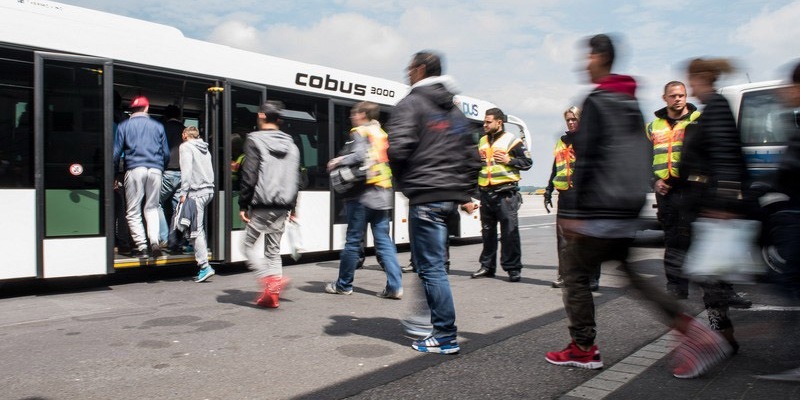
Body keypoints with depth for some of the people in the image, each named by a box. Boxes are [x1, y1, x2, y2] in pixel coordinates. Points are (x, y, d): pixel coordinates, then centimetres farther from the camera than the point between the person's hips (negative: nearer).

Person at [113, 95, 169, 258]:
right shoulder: (157, 126, 14)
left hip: (134, 170, -2)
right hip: (155, 170, 2)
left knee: (133, 211, 4)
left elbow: (116, 153, 5)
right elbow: (166, 154, 13)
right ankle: (154, 241, -7)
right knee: (152, 207, 11)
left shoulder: (123, 126, 9)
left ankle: (141, 246, -4)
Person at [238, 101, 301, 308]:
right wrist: (292, 207, 18)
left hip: (261, 205, -5)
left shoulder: (255, 140, -6)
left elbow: (249, 176, -11)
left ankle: (271, 278, -12)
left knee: (249, 244, 8)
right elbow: (296, 178, 12)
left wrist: (243, 205, -5)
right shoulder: (290, 144, 12)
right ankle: (273, 294, 11)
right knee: (273, 248, 12)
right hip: (282, 207, 5)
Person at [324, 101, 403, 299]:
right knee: (384, 240, 5)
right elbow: (389, 161, 18)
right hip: (384, 194, 7)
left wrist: (339, 161, -3)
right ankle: (394, 286, -2)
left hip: (364, 194, -7)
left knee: (353, 240, 3)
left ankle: (343, 285, 14)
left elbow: (360, 156, -17)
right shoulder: (382, 134, 20)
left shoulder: (360, 132, -2)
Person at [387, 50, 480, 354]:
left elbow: (398, 149, -17)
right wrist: (464, 193, 23)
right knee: (432, 263, 18)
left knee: (431, 267, -3)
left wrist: (403, 180, 1)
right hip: (451, 196, 8)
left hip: (426, 196, -8)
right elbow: (472, 156, 19)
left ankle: (446, 337, 0)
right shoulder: (455, 110, 19)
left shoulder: (411, 104, -5)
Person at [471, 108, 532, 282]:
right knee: (487, 231, 11)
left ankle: (513, 268, 1)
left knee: (509, 232, -5)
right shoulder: (482, 141, 17)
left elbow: (527, 162, -2)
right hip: (486, 192, 6)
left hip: (505, 193, -6)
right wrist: (477, 161, 7)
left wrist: (509, 160, -13)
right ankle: (487, 266, 19)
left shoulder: (512, 140, -2)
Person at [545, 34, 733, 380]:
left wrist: (573, 210, -15)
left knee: (574, 273, 4)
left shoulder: (595, 102, -9)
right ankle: (690, 329, 4)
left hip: (601, 212, -8)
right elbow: (645, 155, 20)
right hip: (631, 210, 8)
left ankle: (584, 349, 10)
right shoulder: (633, 104, 17)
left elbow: (585, 159, -15)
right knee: (634, 274, 16)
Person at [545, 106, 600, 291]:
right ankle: (563, 274, 14)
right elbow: (556, 168, 24)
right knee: (562, 236, 5)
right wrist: (548, 191, 21)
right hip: (565, 195, 5)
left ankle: (593, 278, 4)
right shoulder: (562, 141, 19)